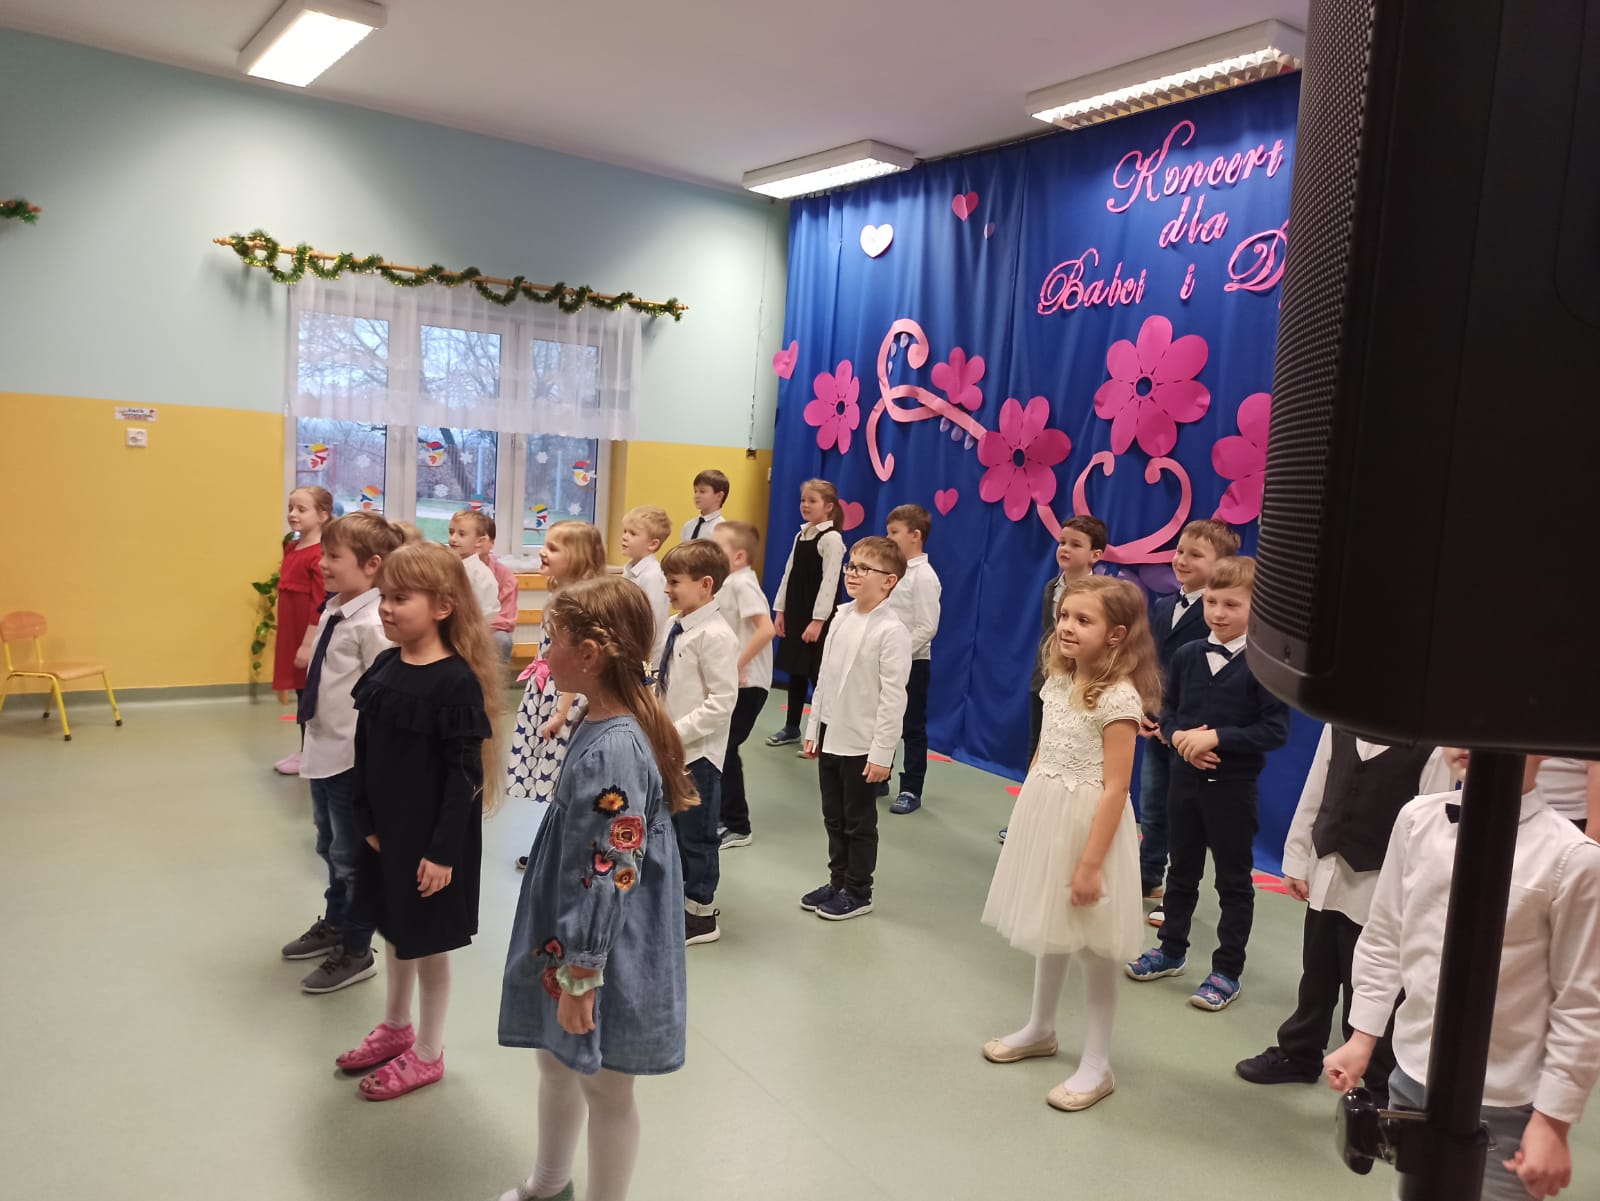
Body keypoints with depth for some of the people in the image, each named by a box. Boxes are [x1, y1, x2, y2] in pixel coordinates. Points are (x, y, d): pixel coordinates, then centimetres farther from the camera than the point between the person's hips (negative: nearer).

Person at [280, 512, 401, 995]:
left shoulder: (373, 624, -22)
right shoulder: (331, 613, 4)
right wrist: (313, 739, 17)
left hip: (352, 757, -9)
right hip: (324, 751, 9)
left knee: (352, 855, 7)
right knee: (330, 847, 25)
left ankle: (355, 952, 24)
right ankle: (334, 924, 45)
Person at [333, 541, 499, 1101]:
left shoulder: (456, 682, -21)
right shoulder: (384, 668, 0)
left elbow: (465, 774, -20)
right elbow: (365, 753, 7)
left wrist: (443, 849, -20)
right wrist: (367, 820, 4)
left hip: (434, 836, -7)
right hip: (387, 828, 7)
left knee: (428, 940, 9)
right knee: (394, 929, 23)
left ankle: (427, 1054, 28)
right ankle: (395, 1027, 44)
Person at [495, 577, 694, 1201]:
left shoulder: (613, 752, -29)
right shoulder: (602, 728, 0)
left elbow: (608, 880, -26)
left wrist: (580, 980, -18)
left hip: (606, 957, -9)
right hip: (571, 940, 9)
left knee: (603, 1086, 12)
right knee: (556, 1062, 27)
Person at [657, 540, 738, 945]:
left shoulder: (715, 635, -20)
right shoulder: (678, 628, 6)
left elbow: (722, 701, -22)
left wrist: (677, 732, -22)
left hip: (697, 752, -8)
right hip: (672, 749, 8)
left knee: (696, 834, 6)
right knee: (671, 828, 20)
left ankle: (700, 915, 22)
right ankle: (679, 897, 38)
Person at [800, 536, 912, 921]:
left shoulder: (892, 631, -18)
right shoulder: (842, 616, 5)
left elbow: (893, 697, -18)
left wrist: (882, 753, -18)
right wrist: (814, 729, 12)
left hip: (862, 744, -7)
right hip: (831, 737, 7)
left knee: (859, 822, 9)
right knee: (834, 818, 18)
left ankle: (858, 892, 24)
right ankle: (837, 881, 34)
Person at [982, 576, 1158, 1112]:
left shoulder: (1119, 698, -19)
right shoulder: (1058, 682, 4)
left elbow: (1115, 788, -20)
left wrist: (1091, 862, -19)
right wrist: (1026, 819, 14)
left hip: (1087, 823, -7)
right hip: (1044, 819, 7)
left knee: (1092, 949, 6)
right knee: (1048, 932, 22)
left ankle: (1096, 1066, 20)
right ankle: (1039, 1030, 41)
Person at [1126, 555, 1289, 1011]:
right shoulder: (1187, 656, 0)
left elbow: (1275, 730, -16)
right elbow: (1167, 709, 9)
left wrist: (1217, 738, -21)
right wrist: (1178, 735, -11)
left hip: (1233, 788, -5)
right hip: (1185, 779, 5)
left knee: (1234, 880, 8)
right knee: (1182, 870, 19)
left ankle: (1227, 972, 21)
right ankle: (1171, 950, 35)